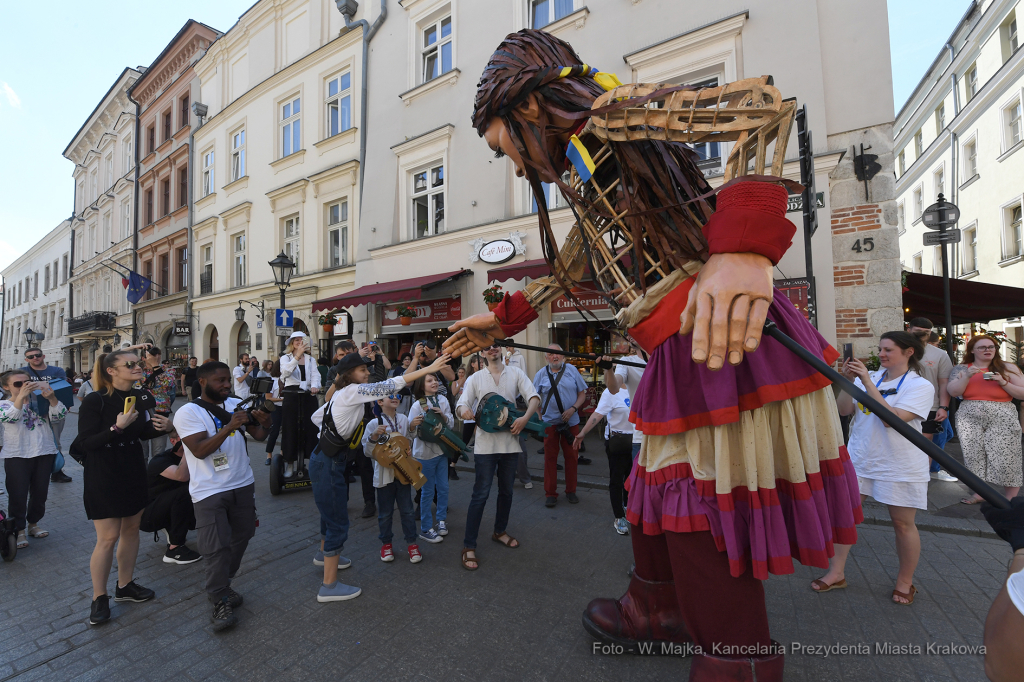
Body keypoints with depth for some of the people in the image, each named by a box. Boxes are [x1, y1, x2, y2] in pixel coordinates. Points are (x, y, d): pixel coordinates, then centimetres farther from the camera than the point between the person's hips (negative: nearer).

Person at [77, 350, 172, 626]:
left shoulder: (143, 397, 0)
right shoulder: (94, 401, -16)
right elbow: (84, 444, -18)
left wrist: (162, 427, -8)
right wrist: (117, 427, -30)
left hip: (134, 473, 6)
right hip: (103, 476, -6)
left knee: (131, 529, 14)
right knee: (108, 537, -1)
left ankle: (125, 585, 30)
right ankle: (99, 598, 18)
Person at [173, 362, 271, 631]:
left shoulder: (236, 404, 4)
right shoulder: (188, 412, -10)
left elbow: (259, 436, 3)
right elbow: (200, 450, -20)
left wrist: (264, 421, -19)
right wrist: (230, 426, -29)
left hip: (243, 485, 6)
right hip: (210, 491, -5)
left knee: (240, 539, 15)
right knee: (217, 548, -3)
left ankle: (221, 586, 36)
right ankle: (220, 603, 14)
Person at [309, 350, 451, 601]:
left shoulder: (340, 393, 8)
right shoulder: (352, 391, -20)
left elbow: (316, 417, 19)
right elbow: (390, 385, -25)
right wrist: (428, 368, -26)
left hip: (327, 459, 10)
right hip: (328, 463, -10)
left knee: (331, 513, 28)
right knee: (338, 523, -1)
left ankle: (324, 553, 52)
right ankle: (329, 586, 10)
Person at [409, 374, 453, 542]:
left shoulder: (443, 401, 2)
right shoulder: (417, 405, -12)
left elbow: (451, 424, 4)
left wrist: (443, 415, -15)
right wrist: (413, 424, -35)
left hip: (442, 449, 5)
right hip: (425, 452, -5)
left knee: (443, 487, 13)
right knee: (427, 490, 5)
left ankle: (442, 520, 31)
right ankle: (425, 528, 19)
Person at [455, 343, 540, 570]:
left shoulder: (516, 374, 3)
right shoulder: (476, 378, 3)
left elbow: (534, 397, -5)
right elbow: (461, 403, -5)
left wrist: (525, 418, -23)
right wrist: (464, 410, -29)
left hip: (510, 441, 2)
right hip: (485, 444, -2)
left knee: (506, 491, 17)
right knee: (481, 494, -2)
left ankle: (500, 531, 38)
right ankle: (469, 546, 9)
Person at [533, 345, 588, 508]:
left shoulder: (572, 370, 1)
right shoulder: (541, 375, 1)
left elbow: (582, 393, 2)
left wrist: (573, 409, -12)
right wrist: (539, 418, -7)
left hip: (571, 421, 1)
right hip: (550, 422, 0)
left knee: (571, 456, 8)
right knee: (550, 457, 5)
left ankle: (571, 491, 25)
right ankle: (550, 494, 17)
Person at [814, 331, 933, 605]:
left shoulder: (920, 385, -7)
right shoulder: (871, 377, 4)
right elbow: (844, 410, -4)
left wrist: (867, 382, -23)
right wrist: (847, 380, -15)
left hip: (900, 467, -3)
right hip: (859, 459, 4)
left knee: (903, 523, 9)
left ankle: (905, 582, 30)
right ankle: (837, 573, 16)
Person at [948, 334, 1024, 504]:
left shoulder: (1007, 368, 6)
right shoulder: (962, 369, 8)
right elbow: (953, 392, -2)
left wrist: (1003, 383, -12)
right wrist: (967, 377, -14)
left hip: (1001, 419, -1)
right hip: (969, 419, 1)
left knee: (1005, 457, -3)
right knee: (974, 456, 4)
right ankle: (979, 492, 17)